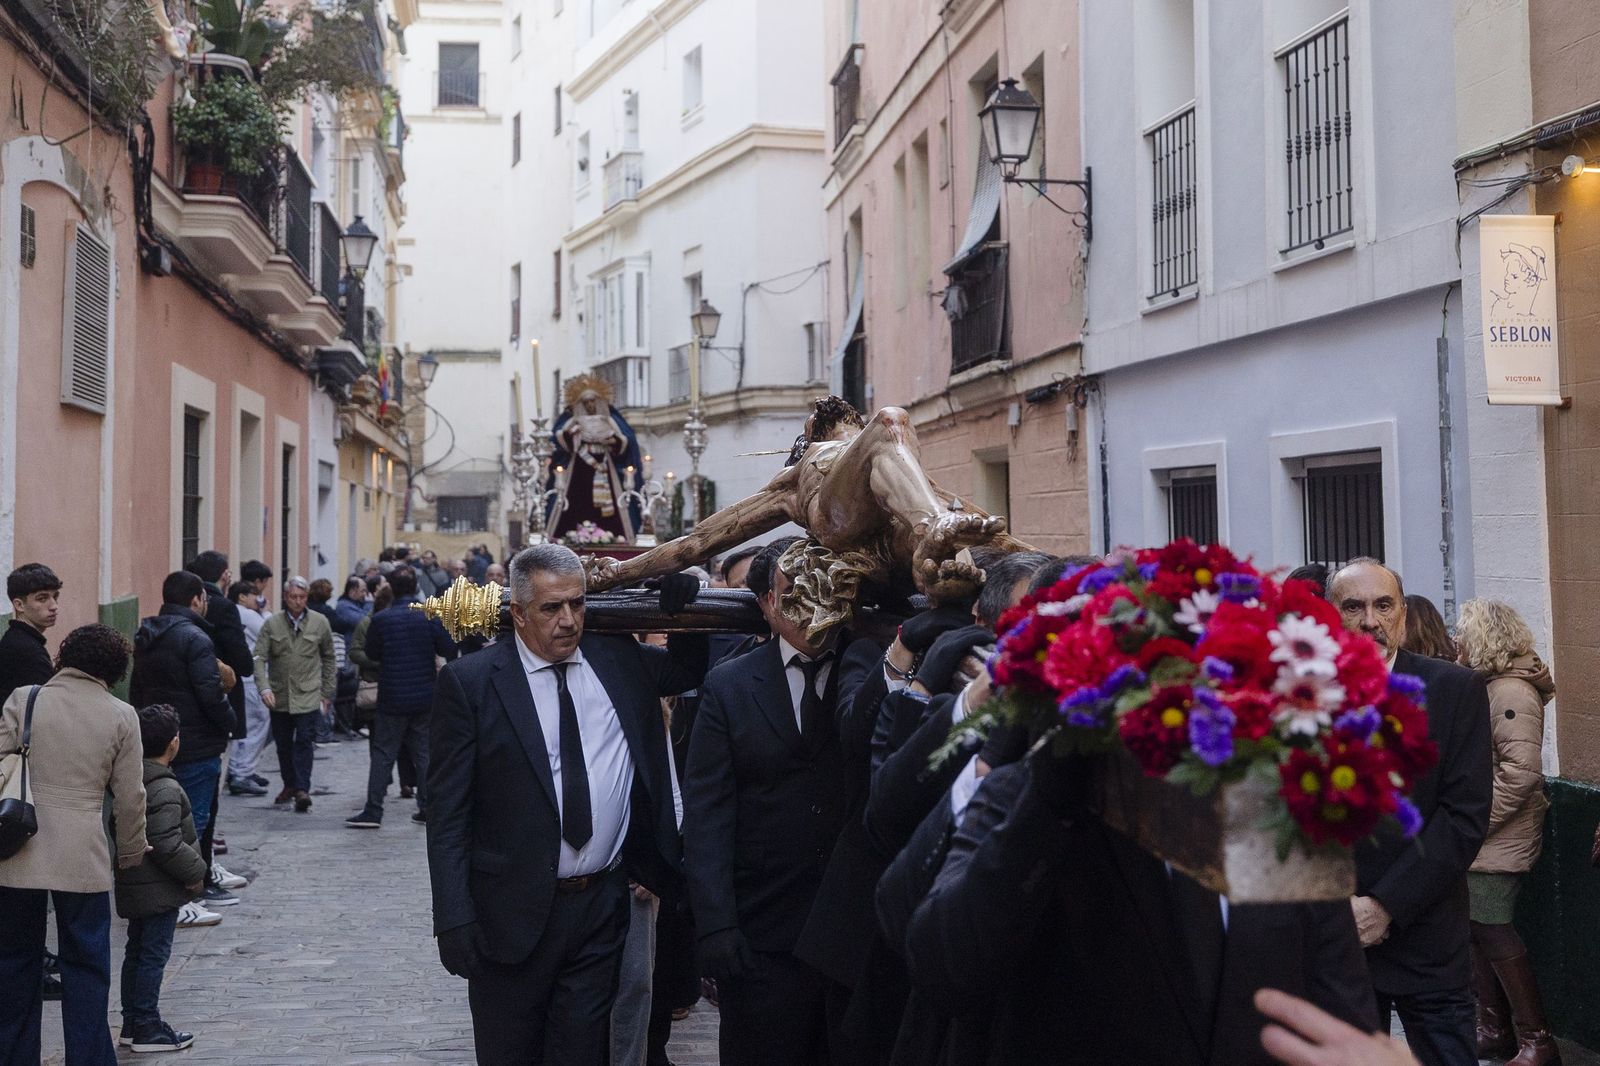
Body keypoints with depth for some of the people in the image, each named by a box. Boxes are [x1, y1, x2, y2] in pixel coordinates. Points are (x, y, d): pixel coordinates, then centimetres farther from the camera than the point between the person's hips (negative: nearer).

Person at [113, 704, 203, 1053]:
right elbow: (166, 845, -25)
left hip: (133, 886, 9)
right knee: (154, 955, -2)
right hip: (159, 889, -9)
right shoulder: (165, 789, -22)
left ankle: (132, 1024, 24)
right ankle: (147, 1028, 4)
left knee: (137, 952, 16)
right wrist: (196, 871, -12)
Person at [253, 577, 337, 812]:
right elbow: (260, 658, -6)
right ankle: (290, 785, 27)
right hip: (279, 695, 2)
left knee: (304, 741, -11)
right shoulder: (271, 624, -1)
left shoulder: (320, 623, 1)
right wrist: (264, 688, -21)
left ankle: (302, 789, -13)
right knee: (283, 742, 12)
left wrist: (327, 692, 9)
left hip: (308, 695, -2)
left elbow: (329, 658, 10)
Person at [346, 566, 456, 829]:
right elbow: (450, 650, -5)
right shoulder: (431, 616, -6)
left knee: (383, 755, 4)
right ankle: (427, 807, 13)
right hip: (425, 698, 2)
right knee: (424, 753, 11)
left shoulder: (381, 620, -10)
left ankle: (373, 811, 3)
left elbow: (371, 653, 2)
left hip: (392, 699, -2)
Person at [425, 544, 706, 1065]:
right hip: (513, 915, -3)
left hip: (603, 906, 3)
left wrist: (682, 604, 2)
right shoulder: (470, 681, -7)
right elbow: (447, 815, -7)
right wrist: (454, 920, -13)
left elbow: (689, 669, 23)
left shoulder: (619, 660, 4)